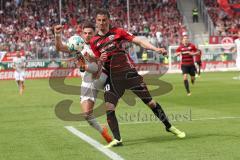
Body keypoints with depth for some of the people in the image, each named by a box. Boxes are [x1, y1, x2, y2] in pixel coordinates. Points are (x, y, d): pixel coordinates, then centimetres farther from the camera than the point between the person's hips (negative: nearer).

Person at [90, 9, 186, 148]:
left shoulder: (117, 32, 1)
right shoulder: (94, 41, 5)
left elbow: (138, 41, -4)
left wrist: (156, 49, -15)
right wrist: (100, 60, -14)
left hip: (129, 72, -1)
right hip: (112, 78, 1)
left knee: (150, 102, 2)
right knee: (109, 108, -16)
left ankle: (169, 126, 20)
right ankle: (117, 139, -7)